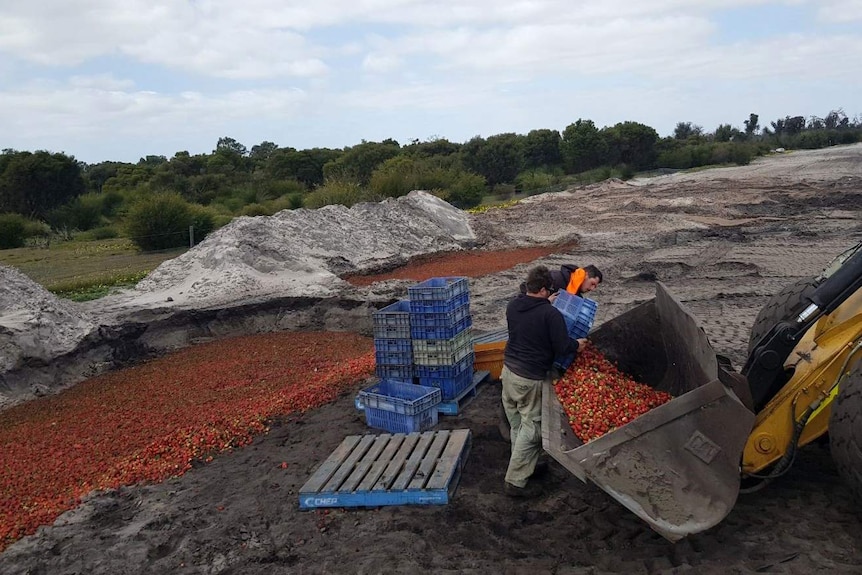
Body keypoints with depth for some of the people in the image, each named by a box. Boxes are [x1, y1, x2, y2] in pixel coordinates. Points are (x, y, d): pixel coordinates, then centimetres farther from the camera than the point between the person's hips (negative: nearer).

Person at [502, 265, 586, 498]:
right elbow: (562, 348, -15)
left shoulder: (513, 306, 2)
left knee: (517, 424, 19)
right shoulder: (551, 314, -18)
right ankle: (516, 481, 8)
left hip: (509, 371, 7)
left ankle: (524, 465, 35)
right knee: (531, 428, 3)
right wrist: (577, 344, 6)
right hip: (531, 379, -7)